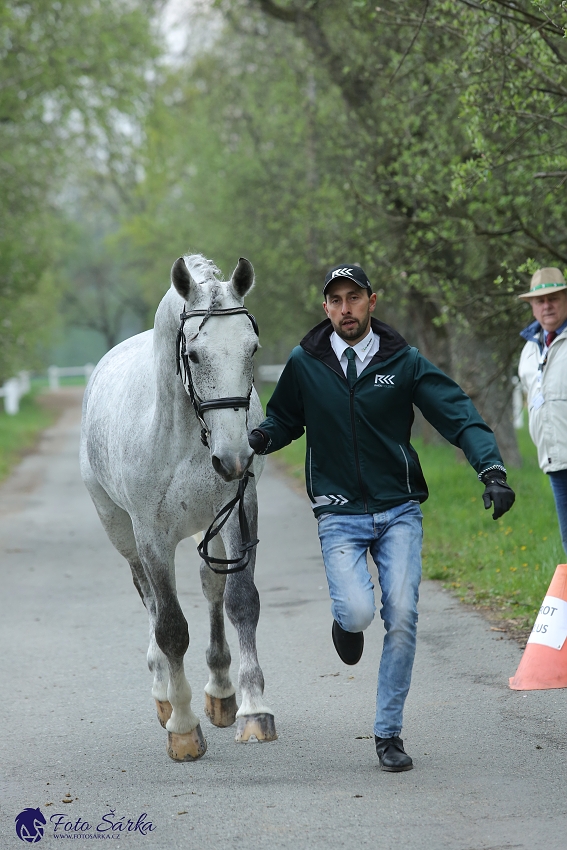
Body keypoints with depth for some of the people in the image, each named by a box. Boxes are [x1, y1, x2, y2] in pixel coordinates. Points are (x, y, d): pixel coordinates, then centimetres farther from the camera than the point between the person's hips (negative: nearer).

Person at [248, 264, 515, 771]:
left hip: (399, 511, 1)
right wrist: (260, 439, -7)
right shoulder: (304, 364, 2)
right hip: (339, 515, -1)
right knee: (357, 611, -21)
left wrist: (492, 468, -20)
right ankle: (348, 625, 19)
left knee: (402, 618, -7)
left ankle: (389, 733, 8)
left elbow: (459, 416, -5)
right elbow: (285, 420, 16)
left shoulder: (404, 362, 0)